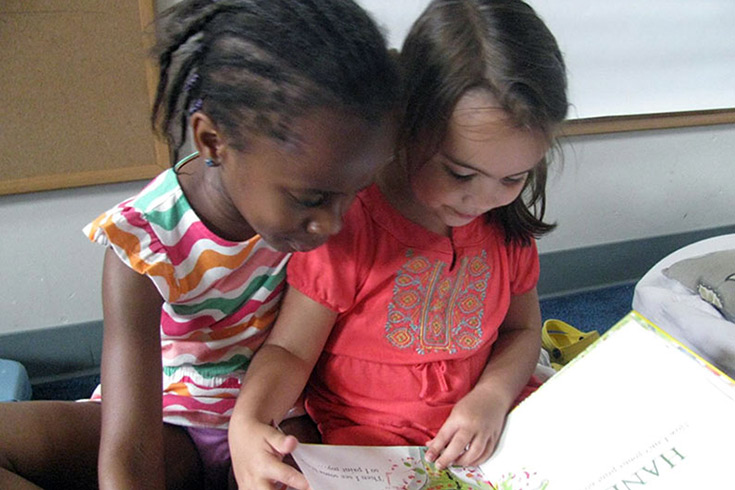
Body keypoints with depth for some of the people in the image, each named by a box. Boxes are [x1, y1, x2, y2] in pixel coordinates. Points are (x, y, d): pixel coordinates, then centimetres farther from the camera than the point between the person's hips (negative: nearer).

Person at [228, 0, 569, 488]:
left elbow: (522, 328, 8)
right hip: (368, 441, -3)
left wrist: (493, 395, -12)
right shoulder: (343, 223, -19)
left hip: (488, 425, 4)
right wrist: (248, 422, -33)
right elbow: (290, 349, -13)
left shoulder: (506, 221, -3)